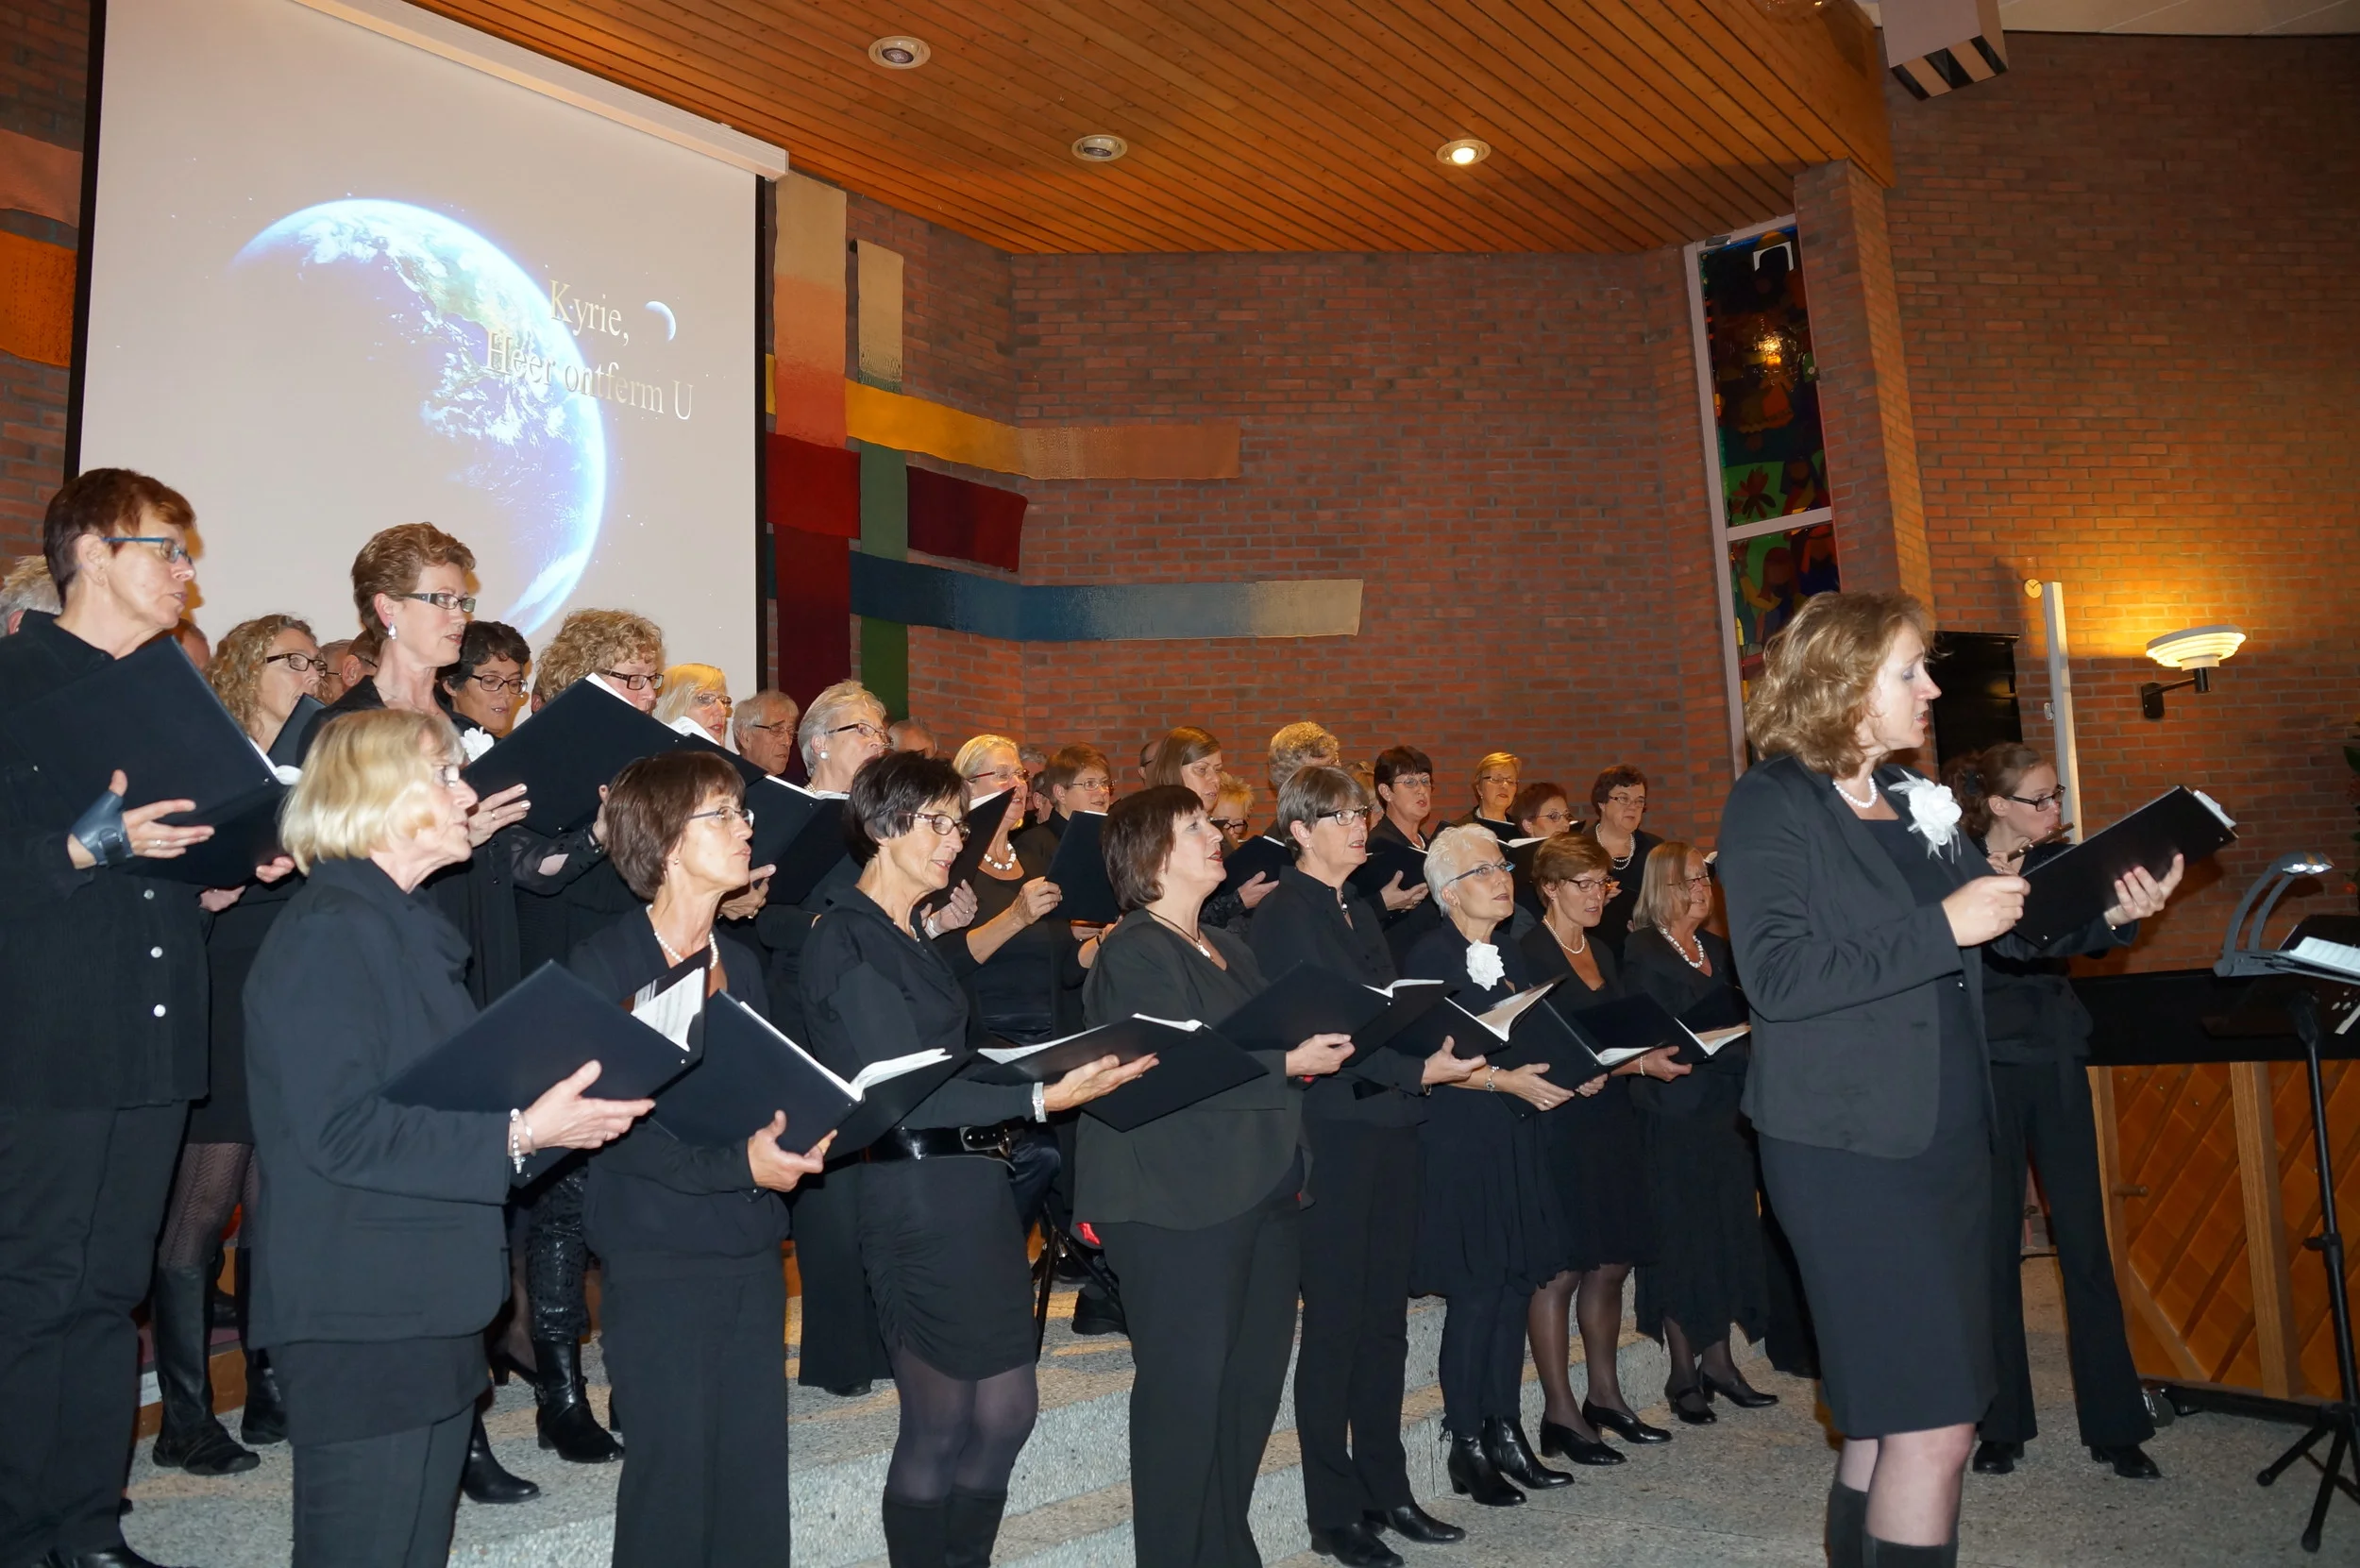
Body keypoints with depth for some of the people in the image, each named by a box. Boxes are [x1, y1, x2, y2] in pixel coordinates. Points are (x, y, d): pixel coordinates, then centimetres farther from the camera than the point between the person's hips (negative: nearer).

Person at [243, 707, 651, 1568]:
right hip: (362, 1319, -9)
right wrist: (514, 1134, -25)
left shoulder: (404, 926, 15)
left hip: (427, 1305, 10)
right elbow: (342, 1130, -24)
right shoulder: (330, 931, -16)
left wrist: (552, 1108, 7)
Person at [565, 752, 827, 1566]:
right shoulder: (601, 966, -9)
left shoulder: (739, 964, 11)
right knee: (675, 1477, 3)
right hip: (656, 1262, -5)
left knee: (756, 1479, 9)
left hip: (752, 1254, 6)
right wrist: (735, 1165, -21)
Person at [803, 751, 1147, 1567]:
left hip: (975, 1185, 8)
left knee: (1006, 1410, 13)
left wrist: (1069, 1069, 6)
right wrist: (1040, 1098, -26)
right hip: (916, 1199, -8)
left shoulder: (918, 936, 13)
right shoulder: (846, 939, -13)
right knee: (939, 1423, 5)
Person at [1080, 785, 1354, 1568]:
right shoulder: (1136, 951, -9)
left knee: (1253, 1380, 12)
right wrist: (1288, 1062, -16)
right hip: (1182, 1203, -8)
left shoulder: (1228, 950, 19)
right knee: (1185, 1386, -2)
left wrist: (1321, 1048, -2)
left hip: (1261, 1192, 9)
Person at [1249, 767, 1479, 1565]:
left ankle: (1385, 1489, 25)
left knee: (1384, 1317, 13)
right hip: (1331, 1131, -8)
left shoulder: (1358, 911, 16)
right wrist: (1419, 1070, -23)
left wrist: (1447, 1057, 3)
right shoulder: (1285, 916, -9)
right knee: (1334, 1323, 1)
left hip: (1389, 1125, 8)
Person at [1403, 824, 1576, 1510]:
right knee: (1475, 1292, -4)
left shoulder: (1512, 956, 14)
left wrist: (1560, 1073, 0)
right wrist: (1504, 1080, -21)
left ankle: (1506, 1433, 20)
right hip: (1459, 1140, -7)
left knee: (1516, 1283, 9)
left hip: (1516, 1138, 7)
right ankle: (1466, 1446, 9)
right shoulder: (1429, 957, -10)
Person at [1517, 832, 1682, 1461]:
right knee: (1561, 1269, -3)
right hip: (1557, 1125, -8)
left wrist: (1645, 1060, 0)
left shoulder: (1603, 953, 16)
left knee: (1612, 1263, 12)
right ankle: (1560, 1414, 6)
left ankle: (1605, 1396, 26)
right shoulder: (1526, 954, -9)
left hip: (1609, 1121, 8)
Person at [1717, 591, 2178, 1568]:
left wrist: (2103, 913, 2)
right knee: (1936, 1422, -7)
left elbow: (1990, 927, 18)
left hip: (1945, 1133, 8)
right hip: (1848, 1148, -7)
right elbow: (1776, 975, -22)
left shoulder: (1913, 797, 12)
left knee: (1888, 1410, 16)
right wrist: (1941, 927, -22)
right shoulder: (1771, 806, -11)